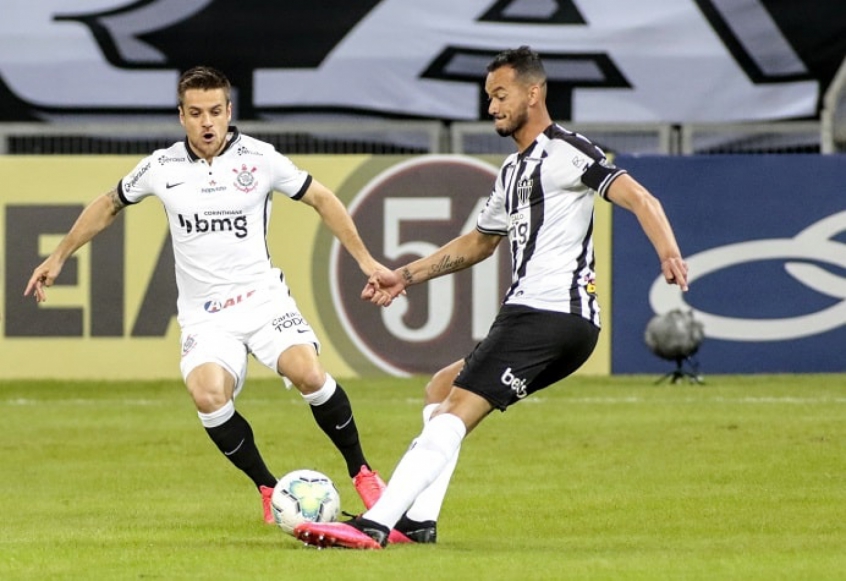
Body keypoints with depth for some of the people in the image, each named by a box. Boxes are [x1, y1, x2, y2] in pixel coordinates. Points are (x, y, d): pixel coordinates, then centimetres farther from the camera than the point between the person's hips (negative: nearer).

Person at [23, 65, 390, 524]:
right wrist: (58, 257, 21)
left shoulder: (260, 159, -3)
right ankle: (268, 490, -8)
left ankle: (360, 471, -4)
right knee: (208, 396, -28)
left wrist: (364, 259, 5)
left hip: (262, 296, -1)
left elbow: (321, 199, 8)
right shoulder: (162, 167, 1)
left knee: (307, 372, -27)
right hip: (204, 314, 1)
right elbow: (109, 205, 19)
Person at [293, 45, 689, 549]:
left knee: (455, 412, -17)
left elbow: (638, 197, -18)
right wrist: (405, 277, 34)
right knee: (441, 389, 20)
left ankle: (375, 525, -25)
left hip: (553, 314, -10)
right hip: (530, 314, 10)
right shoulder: (513, 171, 24)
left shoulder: (567, 152, -6)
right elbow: (480, 242, 37)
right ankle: (418, 521, 12)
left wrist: (668, 251, -36)